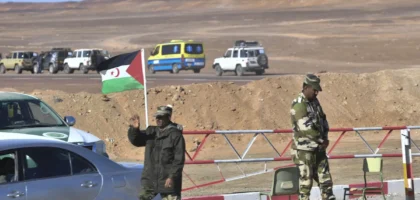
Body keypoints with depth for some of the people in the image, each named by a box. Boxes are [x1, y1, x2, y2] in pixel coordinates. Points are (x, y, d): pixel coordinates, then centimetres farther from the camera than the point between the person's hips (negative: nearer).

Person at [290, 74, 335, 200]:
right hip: (305, 150, -8)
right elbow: (306, 128, -23)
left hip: (319, 148, 8)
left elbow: (323, 120, 18)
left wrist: (325, 138, 2)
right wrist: (322, 140, -12)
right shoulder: (299, 105, -18)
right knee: (306, 180, -3)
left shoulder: (314, 101, 10)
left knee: (325, 178, 9)